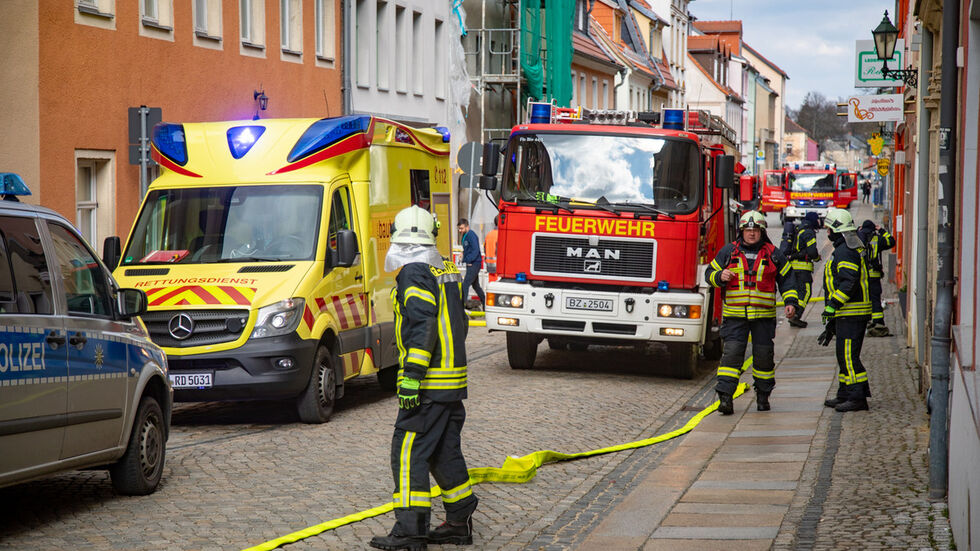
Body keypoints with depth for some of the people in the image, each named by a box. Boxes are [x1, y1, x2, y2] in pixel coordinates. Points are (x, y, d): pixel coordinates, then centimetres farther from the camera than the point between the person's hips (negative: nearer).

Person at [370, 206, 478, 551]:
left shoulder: (415, 273, -13)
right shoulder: (445, 272, 17)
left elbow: (423, 326, -22)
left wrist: (411, 377, -24)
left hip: (429, 382, -9)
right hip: (453, 380, 9)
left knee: (409, 452, -6)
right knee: (444, 452, 16)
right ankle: (459, 523, 21)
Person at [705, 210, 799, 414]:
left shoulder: (773, 254, 5)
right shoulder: (729, 251, 5)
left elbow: (786, 278, 13)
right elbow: (710, 273, 11)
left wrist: (790, 302, 2)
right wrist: (720, 277, -12)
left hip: (763, 315, 1)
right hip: (734, 315, -1)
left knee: (763, 355, 6)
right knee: (732, 353, -11)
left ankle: (763, 395, 23)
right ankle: (725, 397, -13)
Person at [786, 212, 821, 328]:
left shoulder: (797, 230, 15)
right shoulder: (809, 232, -12)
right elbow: (812, 251, -17)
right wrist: (817, 257, 1)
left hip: (793, 265, 9)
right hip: (803, 266, -9)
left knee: (798, 291, 15)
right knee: (805, 292, -8)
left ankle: (794, 317, 14)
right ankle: (796, 316, -18)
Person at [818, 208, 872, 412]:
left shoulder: (846, 252, -15)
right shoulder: (845, 249, 20)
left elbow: (848, 283, -25)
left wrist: (832, 306, -23)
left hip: (851, 314, -11)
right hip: (846, 314, 11)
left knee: (849, 356, -10)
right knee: (844, 355, 16)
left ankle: (858, 398, -11)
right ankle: (845, 395, 22)